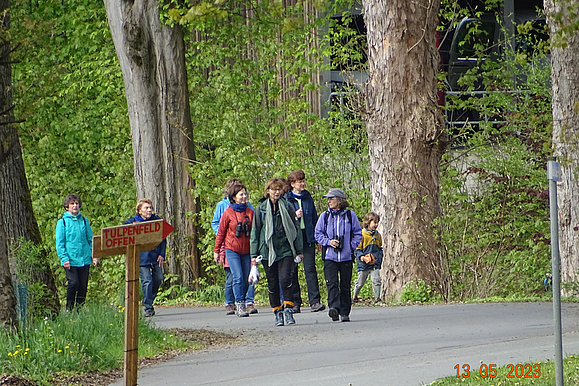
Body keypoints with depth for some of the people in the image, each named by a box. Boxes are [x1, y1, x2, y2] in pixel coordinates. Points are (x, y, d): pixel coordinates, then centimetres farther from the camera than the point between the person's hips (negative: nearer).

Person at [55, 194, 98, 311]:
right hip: (70, 260, -4)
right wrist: (64, 258, -10)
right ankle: (69, 310, -3)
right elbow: (60, 243, 0)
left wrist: (94, 256, 7)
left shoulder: (84, 221, 14)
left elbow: (90, 239, 17)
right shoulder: (62, 222, 3)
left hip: (84, 259, 4)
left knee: (83, 285, 2)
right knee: (73, 283, -15)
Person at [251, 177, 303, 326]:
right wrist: (254, 254, 4)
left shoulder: (288, 208, 5)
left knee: (285, 279, -16)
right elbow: (255, 232, 8)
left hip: (285, 251, -1)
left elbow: (296, 229, 10)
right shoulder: (260, 209, 6)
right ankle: (277, 312, 13)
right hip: (268, 251, 1)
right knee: (273, 284, 4)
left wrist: (299, 250, 8)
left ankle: (288, 309, -9)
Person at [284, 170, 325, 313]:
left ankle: (315, 301, -13)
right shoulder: (285, 199, 1)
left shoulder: (308, 197, 13)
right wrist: (294, 216, -17)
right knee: (292, 271, 2)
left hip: (308, 237, 2)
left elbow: (314, 217, 20)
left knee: (310, 269, -8)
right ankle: (295, 303, 9)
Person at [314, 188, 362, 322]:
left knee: (345, 285, 4)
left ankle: (345, 312, 12)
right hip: (330, 256, 0)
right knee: (332, 283, -16)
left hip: (346, 256, 0)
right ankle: (334, 307, -28)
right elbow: (318, 233, 9)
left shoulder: (350, 215, 5)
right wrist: (328, 242, -8)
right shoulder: (325, 216, 7)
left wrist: (351, 246, -4)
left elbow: (358, 233, 10)